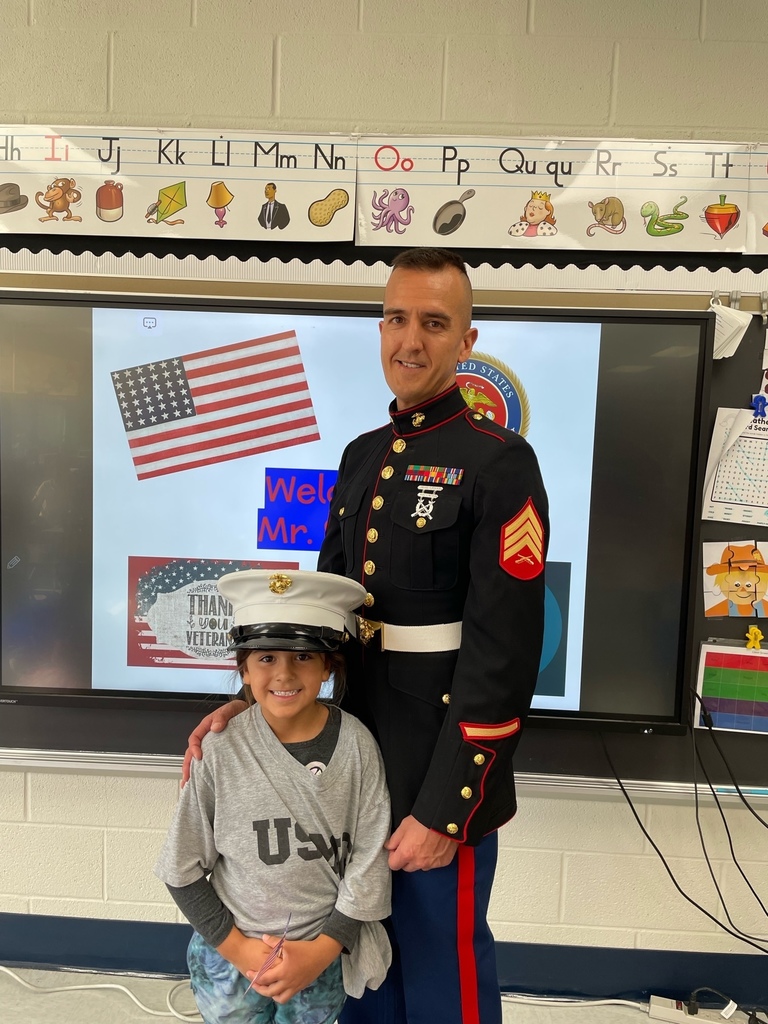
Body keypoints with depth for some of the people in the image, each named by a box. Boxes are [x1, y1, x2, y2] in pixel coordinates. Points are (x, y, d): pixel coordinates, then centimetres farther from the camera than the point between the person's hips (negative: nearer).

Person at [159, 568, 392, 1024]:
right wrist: (236, 947, -7)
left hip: (323, 956, 0)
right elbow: (182, 868, -6)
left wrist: (322, 950, -10)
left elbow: (369, 861, -9)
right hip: (230, 953, 0)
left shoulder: (355, 745, -15)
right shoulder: (221, 751, -16)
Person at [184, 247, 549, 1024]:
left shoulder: (501, 463, -15)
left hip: (440, 776, -6)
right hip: (354, 764, 6)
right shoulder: (360, 456, 7)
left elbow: (502, 652, -18)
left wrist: (445, 807, -16)